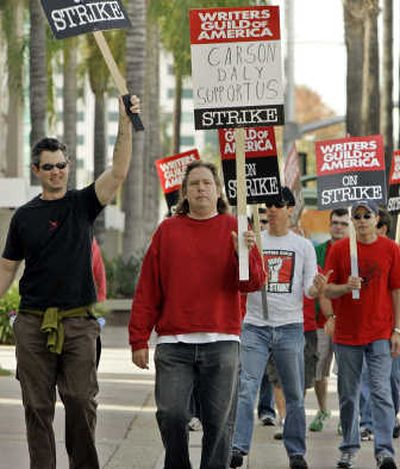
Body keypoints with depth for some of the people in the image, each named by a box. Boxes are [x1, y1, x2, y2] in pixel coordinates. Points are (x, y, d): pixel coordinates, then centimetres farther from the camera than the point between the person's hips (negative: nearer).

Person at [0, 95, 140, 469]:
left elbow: (119, 171, -10)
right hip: (33, 324, 1)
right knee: (38, 406, 3)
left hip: (78, 322, -1)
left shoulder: (83, 204, 5)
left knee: (81, 401, -6)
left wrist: (125, 123, -22)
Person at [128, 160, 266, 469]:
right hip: (174, 343, 1)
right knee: (171, 415, -5)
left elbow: (254, 283, -3)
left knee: (219, 422, 1)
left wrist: (246, 254, -23)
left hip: (222, 343, -1)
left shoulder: (234, 230, 7)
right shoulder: (168, 231, 10)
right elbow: (147, 290, 8)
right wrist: (139, 340, 3)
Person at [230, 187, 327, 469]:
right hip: (255, 326, 0)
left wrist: (317, 288, -21)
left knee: (295, 395, 5)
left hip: (290, 328, 0)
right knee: (246, 388, -12)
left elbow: (309, 289, 3)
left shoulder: (303, 246, 6)